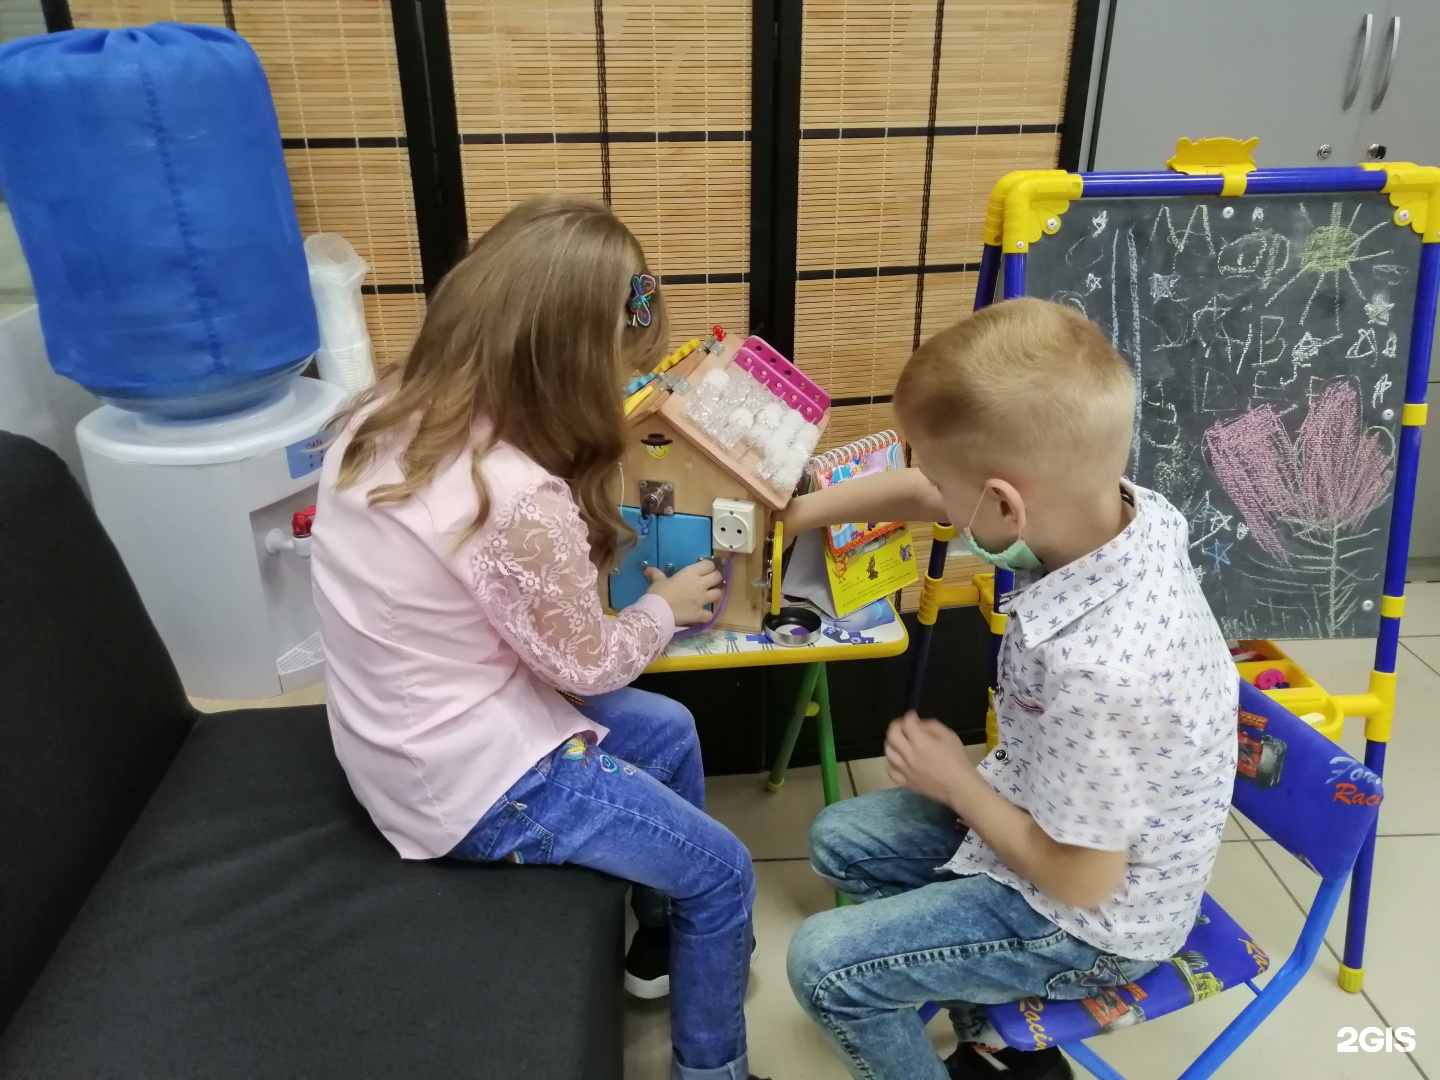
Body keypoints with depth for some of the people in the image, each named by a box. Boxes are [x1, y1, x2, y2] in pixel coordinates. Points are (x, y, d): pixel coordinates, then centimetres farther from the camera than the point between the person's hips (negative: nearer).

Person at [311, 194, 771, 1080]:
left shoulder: (385, 414, -7)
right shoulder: (518, 500, -32)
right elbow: (586, 665, -16)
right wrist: (666, 607, 2)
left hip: (408, 736, 9)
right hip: (474, 780, -8)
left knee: (670, 732, 25)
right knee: (723, 875, 8)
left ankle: (664, 936, 45)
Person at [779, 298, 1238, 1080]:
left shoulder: (1096, 671, -42)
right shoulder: (1101, 502, -20)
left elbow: (1080, 879, -26)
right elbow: (920, 495, -2)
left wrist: (956, 782, -12)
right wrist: (796, 513, 8)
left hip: (1091, 920, -8)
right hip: (1057, 817, 8)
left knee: (822, 964, -6)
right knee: (840, 840, 16)